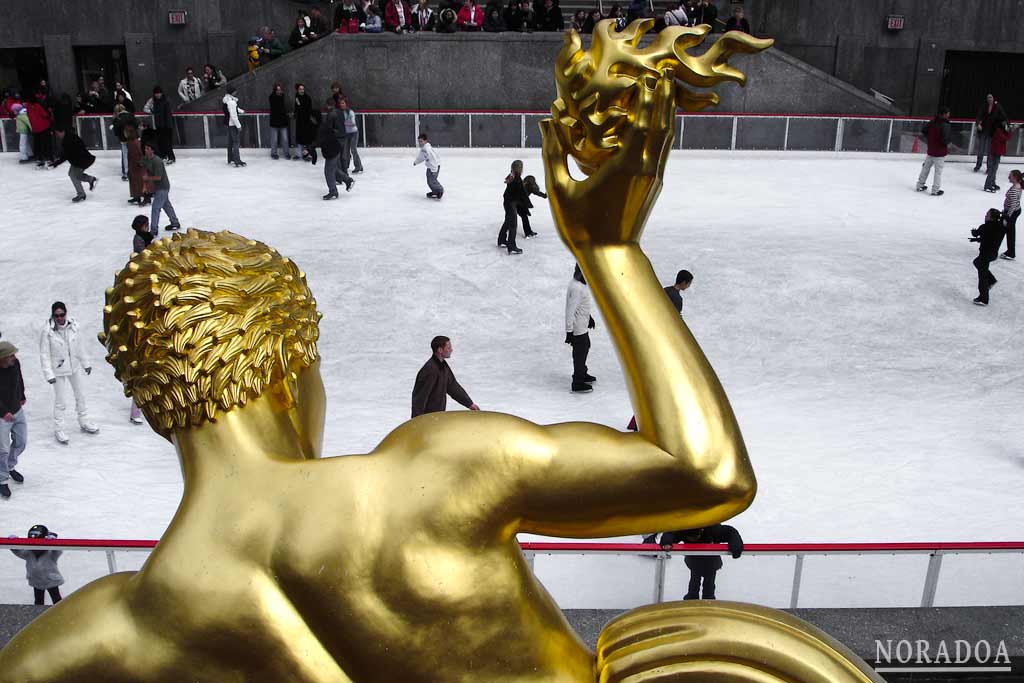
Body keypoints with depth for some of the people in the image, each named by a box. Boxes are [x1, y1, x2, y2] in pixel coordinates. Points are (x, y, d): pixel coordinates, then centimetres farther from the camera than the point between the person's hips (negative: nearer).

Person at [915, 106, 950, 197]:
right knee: (938, 171, 2)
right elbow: (945, 140, -28)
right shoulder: (945, 125, -22)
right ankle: (935, 190, 7)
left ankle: (920, 185, 30)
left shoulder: (932, 122, -1)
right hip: (940, 152, -7)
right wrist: (950, 135, -8)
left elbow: (923, 131, 7)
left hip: (930, 149, 7)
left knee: (926, 167, 21)